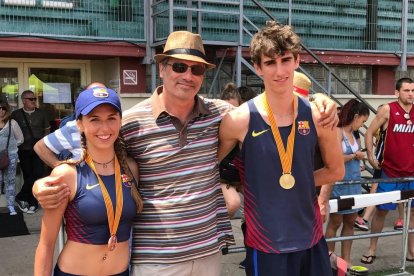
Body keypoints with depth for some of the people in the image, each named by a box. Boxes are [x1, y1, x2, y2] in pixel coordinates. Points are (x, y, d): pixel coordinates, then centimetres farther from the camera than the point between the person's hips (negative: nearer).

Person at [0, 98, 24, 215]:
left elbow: (20, 139, 7)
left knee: (10, 181, 7)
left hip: (10, 156, 0)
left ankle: (11, 206, 12)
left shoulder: (12, 123, -1)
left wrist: (9, 146, 2)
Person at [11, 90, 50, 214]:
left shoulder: (41, 113, 3)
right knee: (28, 176, 5)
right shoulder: (16, 114, -1)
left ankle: (21, 198, 4)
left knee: (38, 174, -11)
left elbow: (47, 130, 10)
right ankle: (32, 203, 15)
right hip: (24, 150, 0)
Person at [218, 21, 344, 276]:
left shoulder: (318, 116, -5)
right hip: (265, 243, -3)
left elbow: (336, 171, 9)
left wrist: (297, 182, 1)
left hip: (311, 238, 3)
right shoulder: (239, 120, -14)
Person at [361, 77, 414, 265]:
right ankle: (372, 248, 21)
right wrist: (370, 156, -9)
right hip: (390, 172, -4)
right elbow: (370, 132, -4)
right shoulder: (387, 110, -9)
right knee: (381, 210, 6)